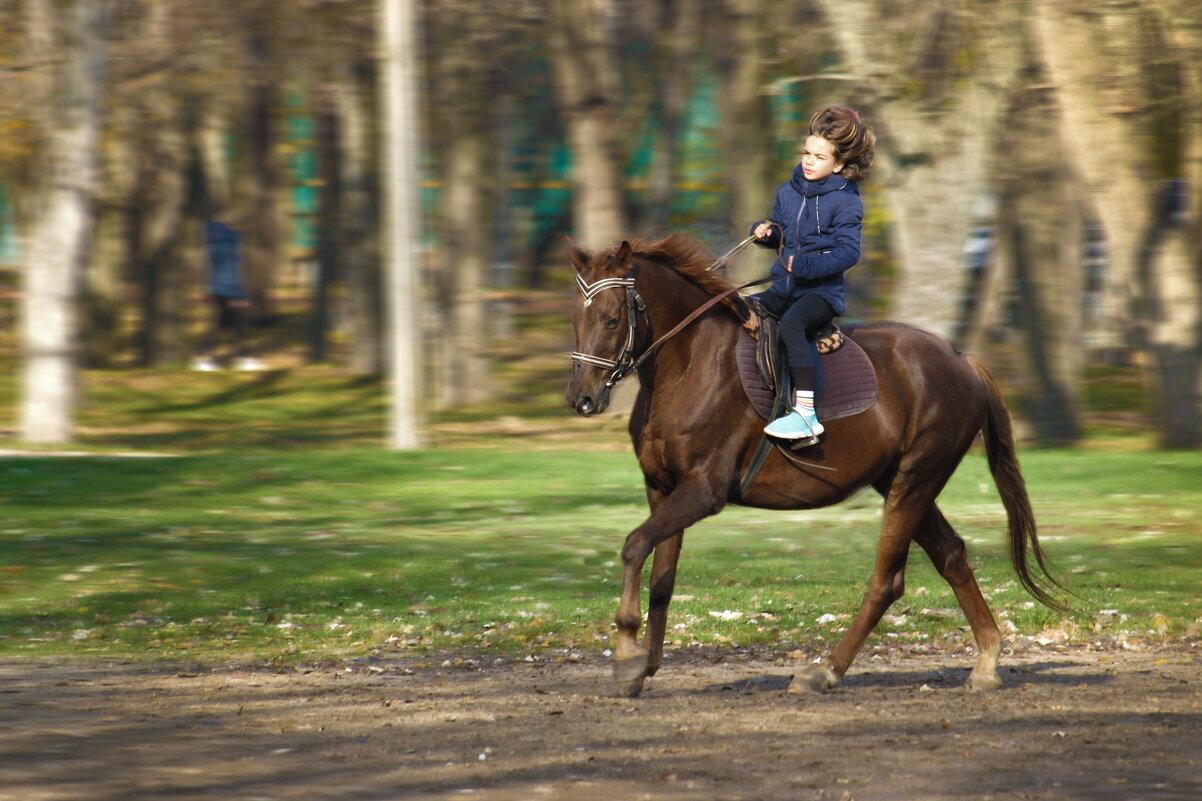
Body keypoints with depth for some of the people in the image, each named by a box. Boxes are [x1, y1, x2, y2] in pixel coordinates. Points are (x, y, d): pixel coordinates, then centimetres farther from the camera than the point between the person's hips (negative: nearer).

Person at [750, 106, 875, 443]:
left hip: (822, 289, -7)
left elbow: (848, 252, -14)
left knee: (792, 324, -35)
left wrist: (807, 264, -25)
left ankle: (806, 412, -42)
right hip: (785, 286, 7)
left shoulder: (845, 202, -7)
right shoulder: (788, 192, 13)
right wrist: (765, 231, 3)